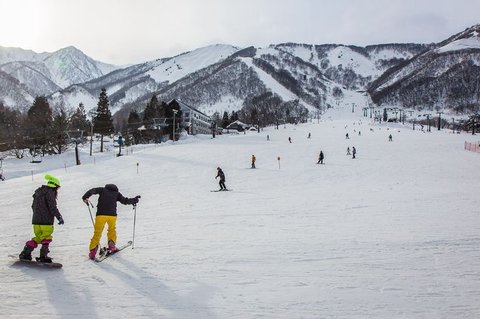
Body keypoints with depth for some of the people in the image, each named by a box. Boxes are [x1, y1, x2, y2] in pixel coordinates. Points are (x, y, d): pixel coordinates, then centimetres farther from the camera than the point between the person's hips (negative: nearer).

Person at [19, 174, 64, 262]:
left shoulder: (38, 192, 15)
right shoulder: (50, 192, -13)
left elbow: (33, 206, 22)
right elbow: (53, 207, -17)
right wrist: (59, 217, -11)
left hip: (36, 220, 8)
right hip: (46, 221, -8)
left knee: (38, 237, 18)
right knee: (46, 238, 3)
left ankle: (25, 253, 15)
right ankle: (43, 256, -1)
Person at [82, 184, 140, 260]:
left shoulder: (102, 189, 17)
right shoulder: (117, 193, 17)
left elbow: (93, 190, 1)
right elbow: (125, 201, 13)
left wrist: (85, 197, 4)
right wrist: (134, 200, 26)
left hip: (101, 214, -1)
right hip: (112, 215, 1)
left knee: (97, 232, 4)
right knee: (112, 230, 26)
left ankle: (93, 250, -6)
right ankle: (111, 245, 14)